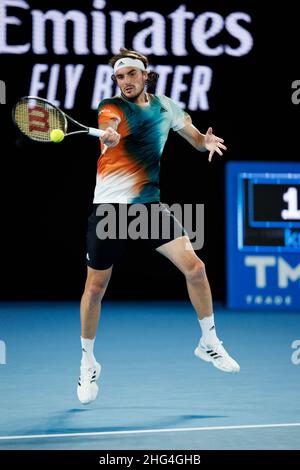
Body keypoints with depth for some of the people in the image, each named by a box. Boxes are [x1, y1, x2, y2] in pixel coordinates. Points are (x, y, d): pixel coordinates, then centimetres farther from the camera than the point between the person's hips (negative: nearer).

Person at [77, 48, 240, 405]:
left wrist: (208, 141, -9)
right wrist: (109, 134, -57)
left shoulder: (165, 106, 7)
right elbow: (111, 125, -32)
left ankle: (209, 342, 10)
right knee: (95, 288, 0)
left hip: (149, 203, 3)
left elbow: (197, 139, 16)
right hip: (109, 206, -3)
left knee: (194, 267, -10)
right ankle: (88, 364, 20)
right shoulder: (111, 107, -8)